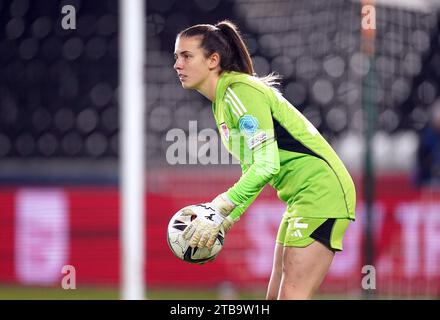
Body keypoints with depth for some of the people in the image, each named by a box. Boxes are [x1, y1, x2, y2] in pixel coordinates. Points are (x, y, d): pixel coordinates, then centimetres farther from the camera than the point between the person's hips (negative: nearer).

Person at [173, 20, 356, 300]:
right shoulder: (222, 101, 14)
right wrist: (226, 220, 8)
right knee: (276, 297, 8)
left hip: (322, 191, -10)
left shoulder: (240, 91, -16)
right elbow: (253, 169, 19)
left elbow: (266, 166, -24)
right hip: (302, 197, 10)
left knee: (292, 297, -15)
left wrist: (219, 211, -25)